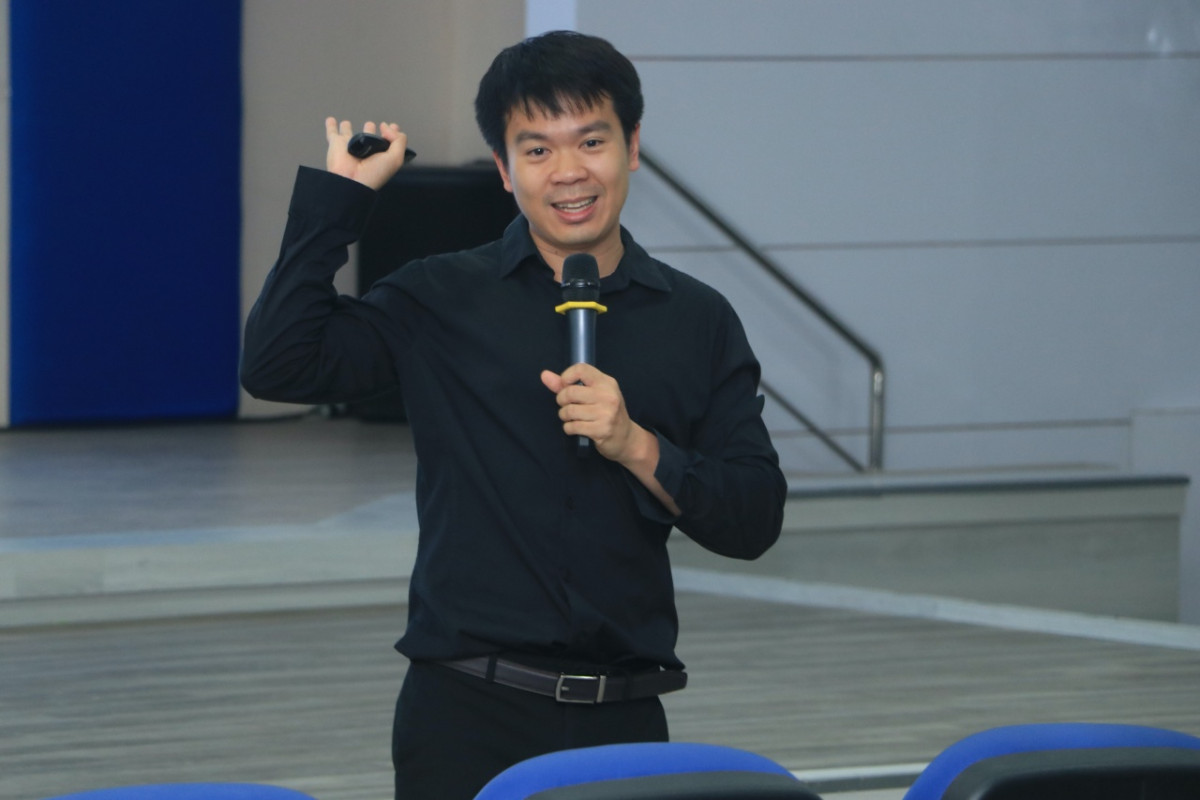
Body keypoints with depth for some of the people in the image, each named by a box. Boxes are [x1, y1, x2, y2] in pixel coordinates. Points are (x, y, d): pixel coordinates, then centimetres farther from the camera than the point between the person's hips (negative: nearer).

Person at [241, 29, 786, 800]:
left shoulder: (699, 322, 7)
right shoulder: (442, 302, 4)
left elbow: (756, 521, 4)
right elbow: (278, 364, -10)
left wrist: (638, 449, -13)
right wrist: (342, 190, -6)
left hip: (623, 718, 2)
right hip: (468, 714, -2)